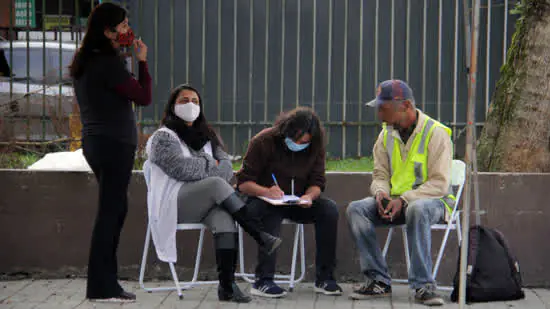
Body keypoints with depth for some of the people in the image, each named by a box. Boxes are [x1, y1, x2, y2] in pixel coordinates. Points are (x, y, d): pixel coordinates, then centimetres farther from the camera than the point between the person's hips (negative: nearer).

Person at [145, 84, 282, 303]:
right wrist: (211, 165, 0)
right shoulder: (163, 137, 6)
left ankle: (227, 285, -42)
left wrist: (198, 168, -9)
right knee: (217, 184, -32)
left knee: (224, 216, -32)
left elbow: (227, 168, 9)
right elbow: (180, 168, -12)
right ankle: (260, 237, -33)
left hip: (206, 203, 4)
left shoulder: (206, 136, 24)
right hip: (174, 204, -4)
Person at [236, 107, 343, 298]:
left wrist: (309, 196, -25)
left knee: (329, 209, -21)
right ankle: (263, 281, -40)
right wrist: (266, 192, -35)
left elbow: (317, 182, -1)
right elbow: (243, 183, -15)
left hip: (298, 203, 4)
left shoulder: (315, 147, -2)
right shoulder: (263, 142, -14)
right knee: (271, 213, -38)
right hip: (263, 201, -4)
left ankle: (324, 278, -17)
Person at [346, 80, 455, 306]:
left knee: (417, 209, -41)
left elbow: (439, 183, -16)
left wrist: (404, 199, -26)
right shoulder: (386, 135, 9)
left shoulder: (436, 133, -11)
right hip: (395, 201, 6)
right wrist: (381, 192, -11)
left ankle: (423, 285, -36)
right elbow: (380, 175, 14)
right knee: (356, 209, -19)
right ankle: (378, 281, -18)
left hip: (433, 201, -6)